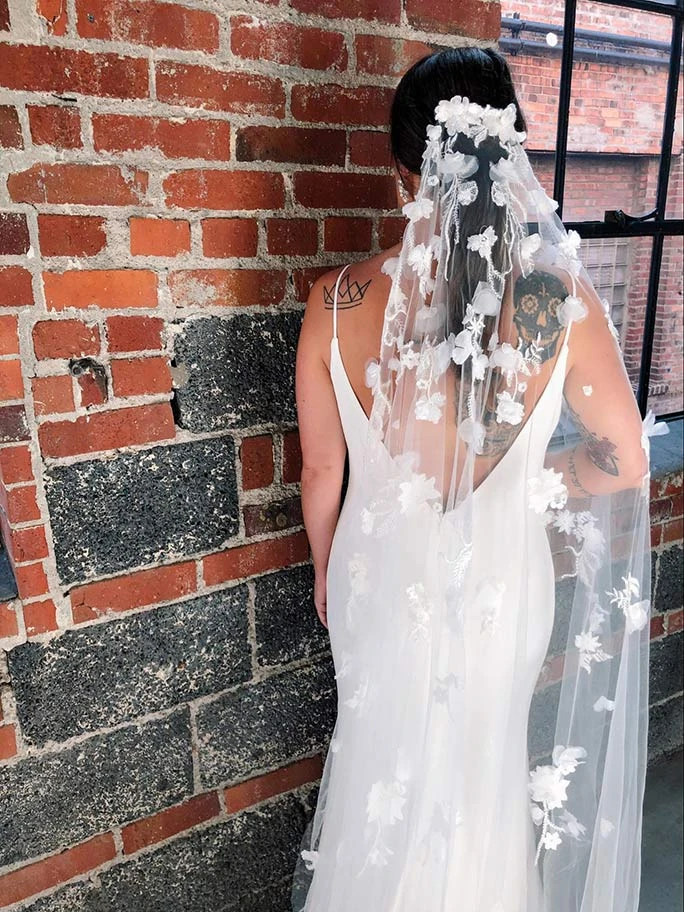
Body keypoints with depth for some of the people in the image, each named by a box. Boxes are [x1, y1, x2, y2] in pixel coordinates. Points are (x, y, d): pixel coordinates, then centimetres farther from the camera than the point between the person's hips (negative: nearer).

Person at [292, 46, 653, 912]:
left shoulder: (338, 302, -19)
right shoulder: (561, 296, -21)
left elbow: (321, 469, -8)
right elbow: (625, 461, -10)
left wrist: (325, 569, 10)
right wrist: (514, 481, 4)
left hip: (385, 577, 1)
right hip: (502, 587, 0)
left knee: (387, 763, 27)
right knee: (488, 772, 27)